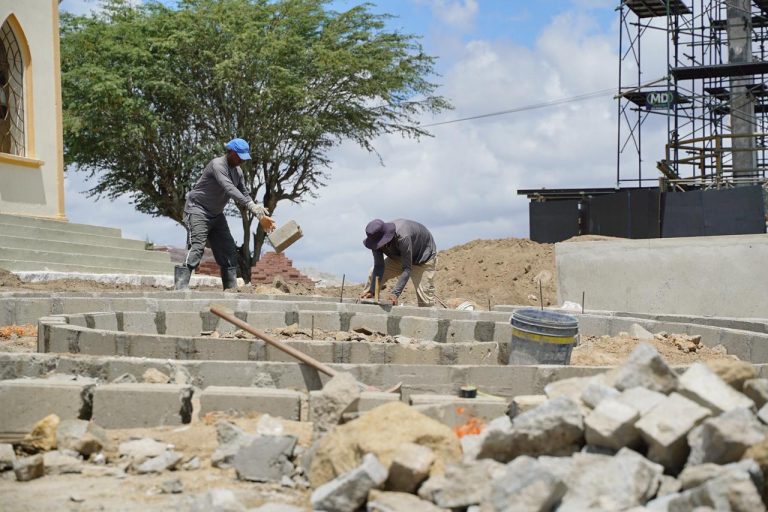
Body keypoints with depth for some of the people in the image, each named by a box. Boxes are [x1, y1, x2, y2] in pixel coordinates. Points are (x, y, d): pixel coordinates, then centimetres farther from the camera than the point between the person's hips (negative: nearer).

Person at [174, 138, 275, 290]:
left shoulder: (237, 171, 5)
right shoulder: (217, 165, -23)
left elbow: (244, 194, 5)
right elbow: (229, 189, -37)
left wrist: (259, 213, -12)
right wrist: (252, 206, -46)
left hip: (216, 215, 9)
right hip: (197, 210, -9)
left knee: (229, 251, 6)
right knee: (196, 249, -22)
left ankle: (231, 289, 12)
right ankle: (180, 288, -27)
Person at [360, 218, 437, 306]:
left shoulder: (402, 237, -42)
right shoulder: (377, 241, -24)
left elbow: (407, 269, -40)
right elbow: (379, 267, -19)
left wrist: (395, 293, -46)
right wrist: (372, 291, -31)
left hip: (424, 257, -6)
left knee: (425, 299, -17)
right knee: (374, 273, -5)